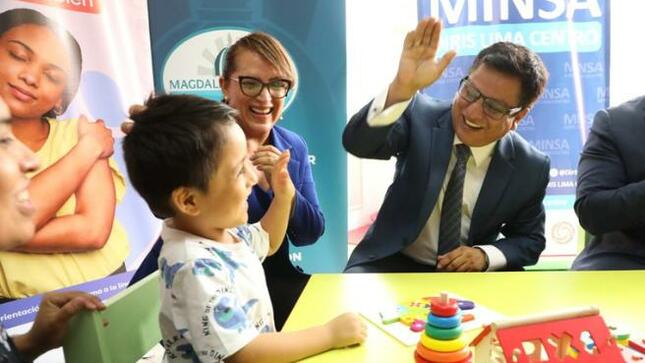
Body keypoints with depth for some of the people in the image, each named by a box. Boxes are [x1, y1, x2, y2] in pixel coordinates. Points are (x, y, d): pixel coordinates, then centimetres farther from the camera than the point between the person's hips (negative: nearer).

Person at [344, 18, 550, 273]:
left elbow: (530, 238, 5)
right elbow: (357, 143, -30)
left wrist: (485, 255, -16)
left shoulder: (530, 167, -7)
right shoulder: (420, 116, -13)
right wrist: (402, 88, -46)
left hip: (470, 271, 2)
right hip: (394, 263, -1)